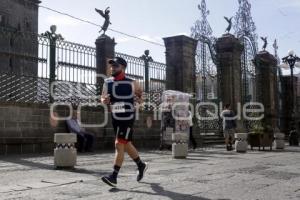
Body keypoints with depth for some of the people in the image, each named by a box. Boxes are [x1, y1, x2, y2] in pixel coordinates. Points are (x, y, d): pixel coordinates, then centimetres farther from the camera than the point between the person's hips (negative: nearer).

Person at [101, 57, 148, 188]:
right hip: (115, 118, 6)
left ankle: (114, 177, -9)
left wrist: (139, 99, -16)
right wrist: (104, 100, -11)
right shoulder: (107, 83, 3)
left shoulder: (132, 83, -8)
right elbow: (103, 97, 12)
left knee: (119, 144, -13)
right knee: (126, 145, 16)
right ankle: (141, 165, 38)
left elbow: (140, 96, 7)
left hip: (128, 118, -6)